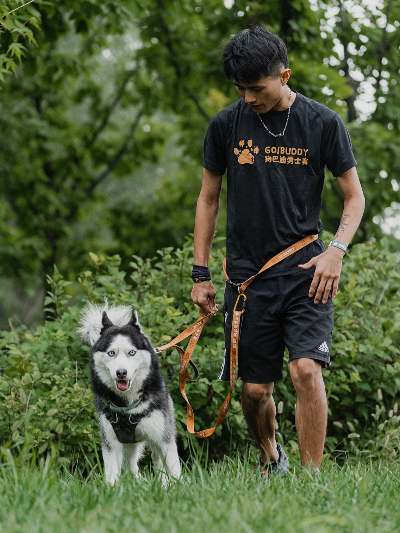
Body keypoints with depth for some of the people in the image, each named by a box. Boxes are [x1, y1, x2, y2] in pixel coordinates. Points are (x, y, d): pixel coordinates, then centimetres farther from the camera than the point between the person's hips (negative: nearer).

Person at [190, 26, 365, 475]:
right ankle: (270, 458, 33)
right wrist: (201, 274, 9)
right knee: (255, 389, 4)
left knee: (306, 369, -20)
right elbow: (208, 198, 13)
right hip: (247, 275, 2)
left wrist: (336, 250, -10)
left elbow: (354, 197, 7)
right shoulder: (226, 125, 3)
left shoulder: (323, 123, -1)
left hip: (305, 272, -2)